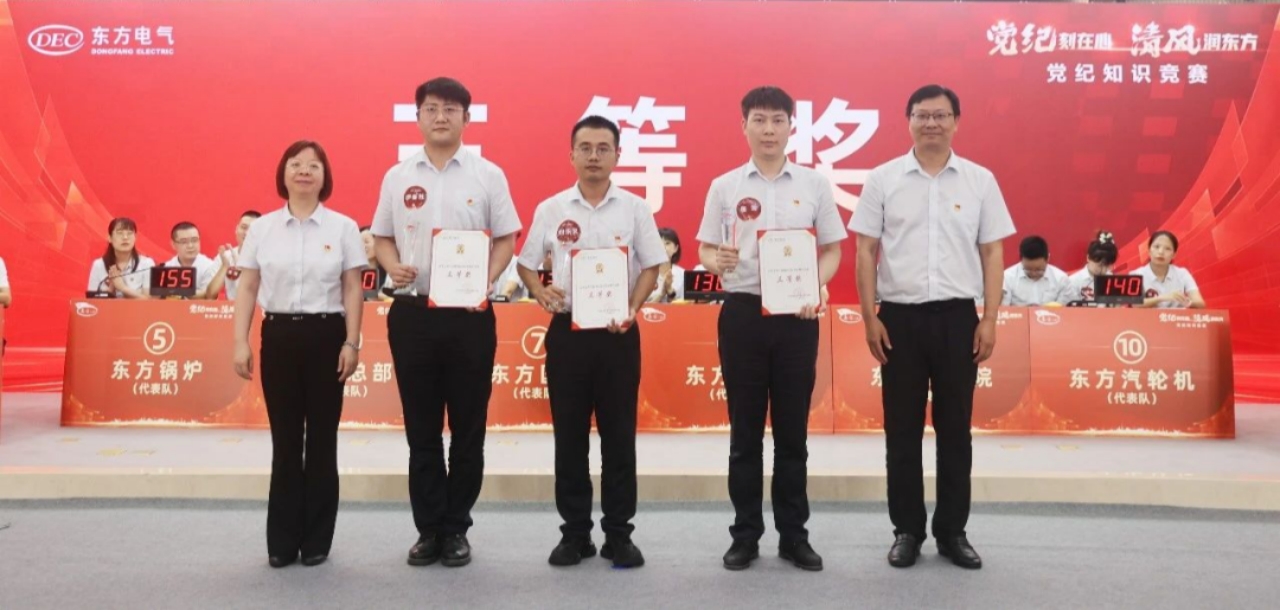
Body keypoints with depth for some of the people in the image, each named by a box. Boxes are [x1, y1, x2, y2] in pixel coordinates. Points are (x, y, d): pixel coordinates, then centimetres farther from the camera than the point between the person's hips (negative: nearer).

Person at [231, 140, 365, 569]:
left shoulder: (343, 227, 2)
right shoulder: (263, 228, 5)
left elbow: (352, 290, 1)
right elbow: (247, 289, 6)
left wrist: (352, 343, -6)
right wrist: (240, 342, -2)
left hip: (325, 335, -1)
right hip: (279, 336, 1)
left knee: (321, 439, 5)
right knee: (285, 440, 6)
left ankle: (316, 539, 17)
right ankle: (282, 540, 17)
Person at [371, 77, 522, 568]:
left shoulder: (488, 175, 2)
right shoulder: (397, 177, 8)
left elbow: (506, 240, 3)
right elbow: (383, 238, 13)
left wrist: (487, 281, -14)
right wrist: (392, 267, -8)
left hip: (469, 314, -2)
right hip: (412, 312, 2)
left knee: (467, 427, 5)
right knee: (421, 429, 8)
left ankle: (455, 529, 18)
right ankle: (428, 529, 20)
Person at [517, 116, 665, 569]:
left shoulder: (635, 208, 2)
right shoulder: (551, 209, 4)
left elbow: (651, 268, 1)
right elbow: (527, 264, 10)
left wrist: (632, 309, -14)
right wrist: (540, 293, -11)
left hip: (618, 332, -1)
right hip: (567, 330, 1)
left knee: (619, 435, 4)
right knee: (570, 436, 6)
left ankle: (618, 533, 16)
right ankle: (574, 532, 18)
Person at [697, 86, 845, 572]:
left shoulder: (814, 184, 5)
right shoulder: (724, 186, 5)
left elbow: (832, 250, 8)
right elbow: (704, 250, 5)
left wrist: (816, 287, -11)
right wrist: (716, 261, -18)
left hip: (796, 314, 0)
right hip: (742, 313, 0)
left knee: (792, 430, 7)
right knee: (745, 430, 6)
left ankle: (794, 534, 19)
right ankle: (745, 534, 17)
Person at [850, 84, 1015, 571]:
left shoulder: (980, 180, 5)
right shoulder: (883, 179, 2)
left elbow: (992, 253, 5)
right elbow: (866, 251, 2)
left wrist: (990, 320, -1)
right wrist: (870, 318, -4)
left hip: (958, 316, 1)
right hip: (900, 316, -1)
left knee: (955, 429, 8)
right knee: (902, 429, 6)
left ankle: (952, 531, 21)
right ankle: (907, 530, 18)